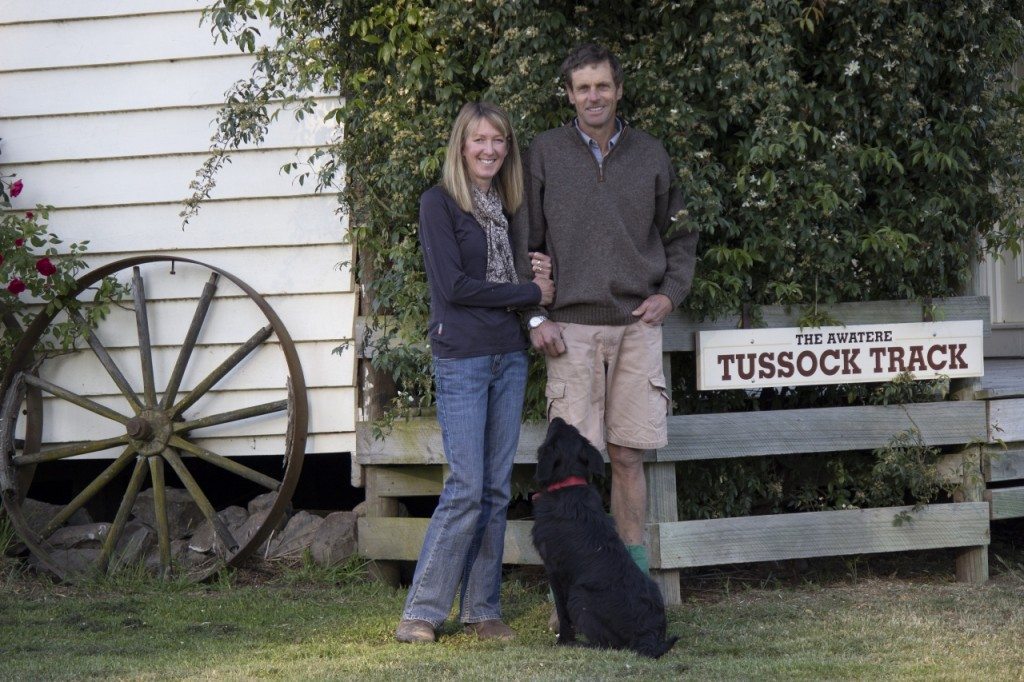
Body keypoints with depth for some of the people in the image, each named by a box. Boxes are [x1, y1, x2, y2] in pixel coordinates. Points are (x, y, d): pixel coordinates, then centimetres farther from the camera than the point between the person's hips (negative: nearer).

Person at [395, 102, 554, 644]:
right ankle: (421, 612, -4)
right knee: (466, 487, -11)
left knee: (497, 489, 5)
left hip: (509, 355, 6)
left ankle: (482, 610, 11)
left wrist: (545, 275, -4)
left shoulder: (507, 208, 14)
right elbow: (453, 285, -13)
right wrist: (532, 293, -8)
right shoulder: (439, 203, -5)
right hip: (461, 359, -6)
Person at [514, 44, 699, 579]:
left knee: (628, 455, 3)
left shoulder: (650, 155, 10)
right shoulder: (545, 154, 4)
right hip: (571, 328, -2)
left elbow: (679, 236, 18)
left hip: (638, 324, 2)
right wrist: (535, 316, -3)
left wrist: (670, 293, 3)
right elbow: (524, 242, 5)